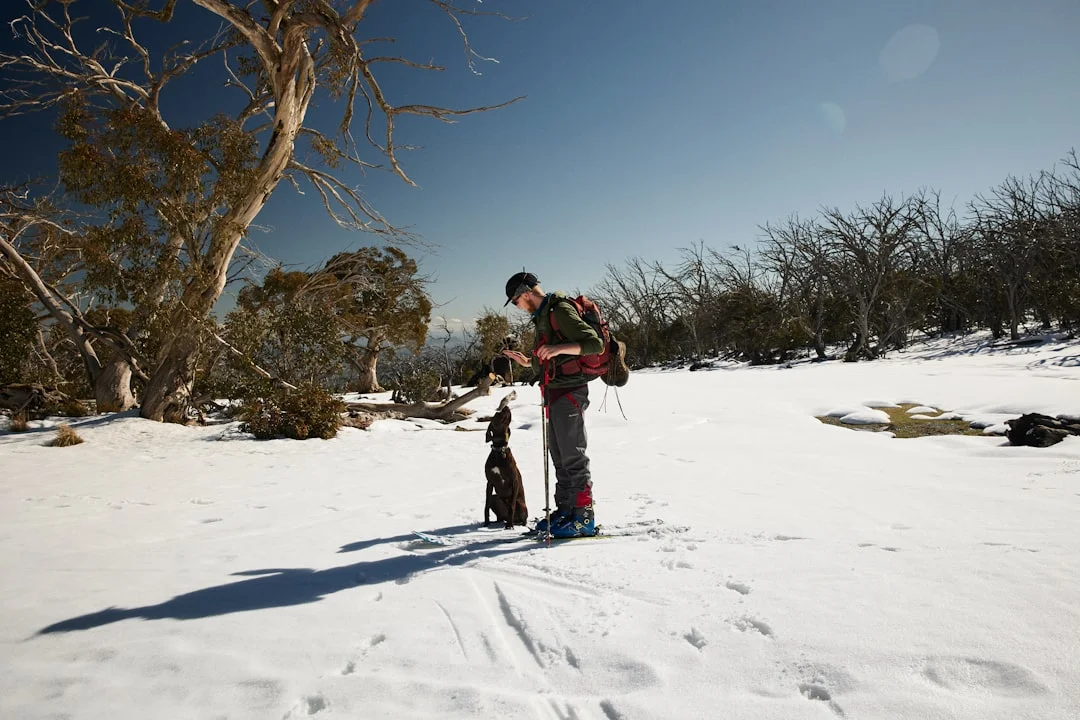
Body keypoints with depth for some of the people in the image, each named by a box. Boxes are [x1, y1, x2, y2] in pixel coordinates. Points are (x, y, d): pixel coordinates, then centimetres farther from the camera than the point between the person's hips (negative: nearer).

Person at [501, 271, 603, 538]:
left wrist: (560, 347, -29)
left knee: (573, 456, -7)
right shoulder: (543, 316, 19)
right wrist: (528, 362, 16)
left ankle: (583, 517, -1)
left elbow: (595, 343, -19)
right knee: (559, 456, 14)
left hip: (569, 393, -10)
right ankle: (565, 510, 22)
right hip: (555, 395, 10)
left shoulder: (561, 311, -12)